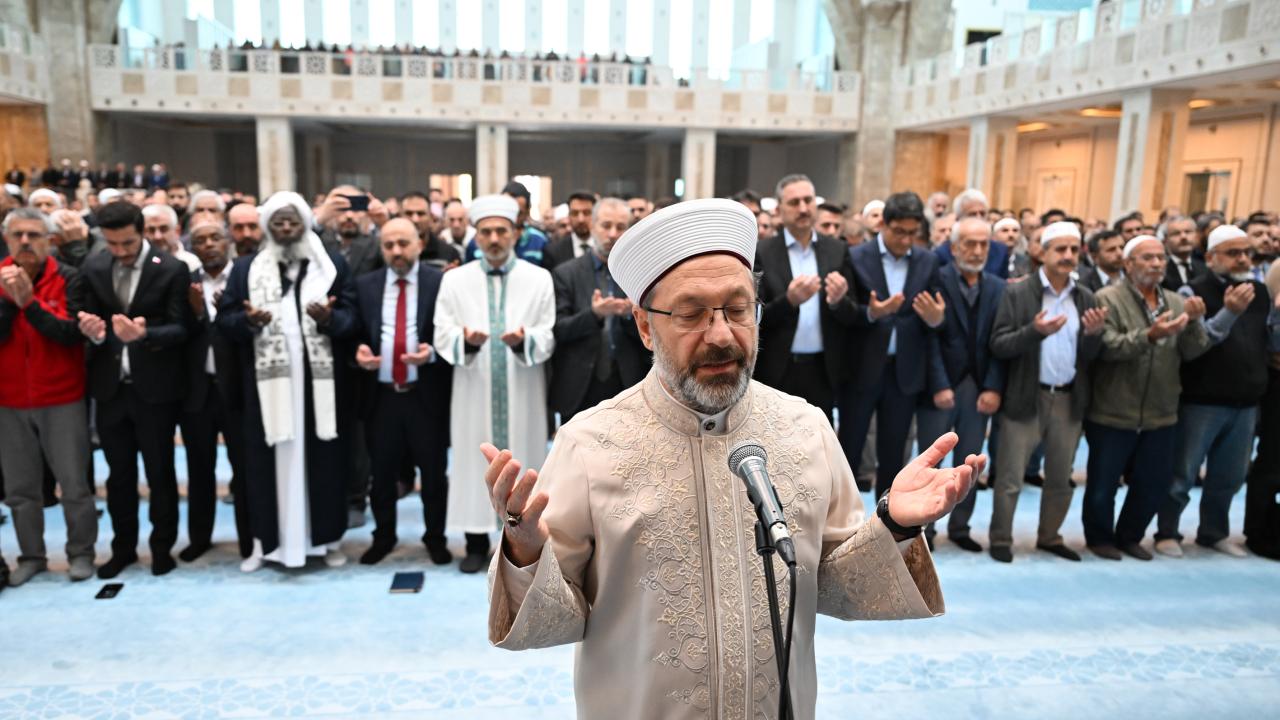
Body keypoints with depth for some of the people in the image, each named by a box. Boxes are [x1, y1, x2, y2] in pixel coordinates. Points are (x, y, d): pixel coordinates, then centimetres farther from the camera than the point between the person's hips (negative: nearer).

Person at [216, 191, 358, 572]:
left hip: (320, 378, 0)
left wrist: (329, 318, -20)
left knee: (323, 458, 5)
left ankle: (327, 537, 18)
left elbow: (351, 316, 1)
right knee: (266, 459, 3)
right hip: (267, 380, 1)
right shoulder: (246, 268, 10)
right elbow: (223, 319, 5)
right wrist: (247, 321, -16)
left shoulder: (333, 264, 6)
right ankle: (265, 540, 17)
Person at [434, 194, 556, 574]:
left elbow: (548, 339, -4)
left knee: (521, 461, 5)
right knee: (474, 462, 6)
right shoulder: (454, 279, 5)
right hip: (473, 392, 1)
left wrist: (523, 341, -25)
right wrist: (466, 340, -23)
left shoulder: (539, 278, 2)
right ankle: (476, 543, 20)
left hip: (522, 394, -1)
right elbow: (442, 337, -2)